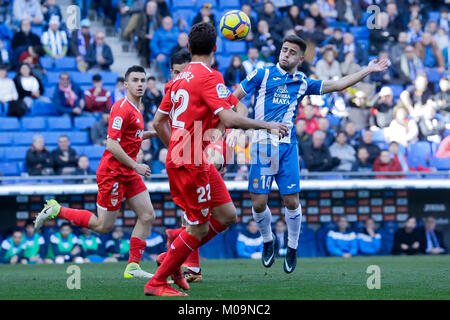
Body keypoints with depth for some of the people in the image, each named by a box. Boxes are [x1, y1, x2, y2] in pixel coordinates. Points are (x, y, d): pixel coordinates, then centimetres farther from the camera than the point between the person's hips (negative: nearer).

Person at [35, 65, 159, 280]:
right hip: (112, 172, -9)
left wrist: (152, 133, 14)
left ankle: (133, 267, 3)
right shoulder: (122, 108, -17)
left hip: (128, 173, 9)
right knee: (103, 226, -2)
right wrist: (135, 166, -21)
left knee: (147, 216, 0)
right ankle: (56, 210, 11)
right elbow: (112, 144, -23)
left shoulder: (134, 109, 12)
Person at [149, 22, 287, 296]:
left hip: (180, 158, 9)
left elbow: (159, 122, 18)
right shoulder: (209, 76, -12)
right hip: (191, 163, -9)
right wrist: (266, 125, -13)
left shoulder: (179, 79, 14)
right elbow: (228, 119, -22)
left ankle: (173, 257, 15)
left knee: (227, 215, 10)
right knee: (199, 229, -2)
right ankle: (157, 283, 4)